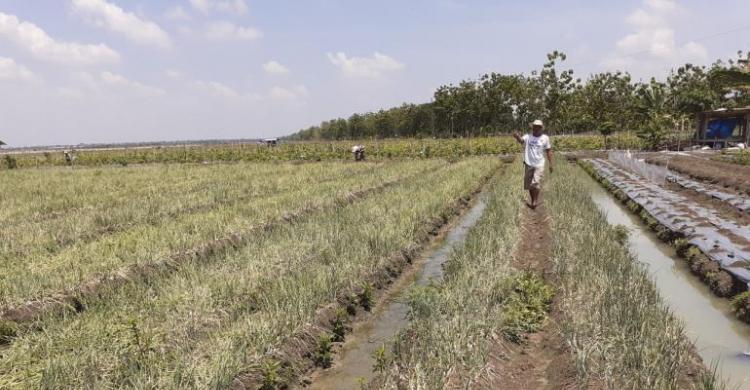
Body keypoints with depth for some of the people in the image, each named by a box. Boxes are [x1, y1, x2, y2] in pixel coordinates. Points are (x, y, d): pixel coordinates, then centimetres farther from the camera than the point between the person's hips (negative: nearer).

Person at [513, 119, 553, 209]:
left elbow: (548, 151, 7)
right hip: (528, 164, 2)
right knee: (529, 185, 11)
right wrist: (517, 137, -48)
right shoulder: (528, 137, -3)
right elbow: (521, 140, -24)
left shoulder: (545, 138, -1)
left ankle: (536, 201, -4)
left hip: (539, 165, -2)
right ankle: (533, 201, 28)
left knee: (536, 183, -18)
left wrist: (550, 163, 2)